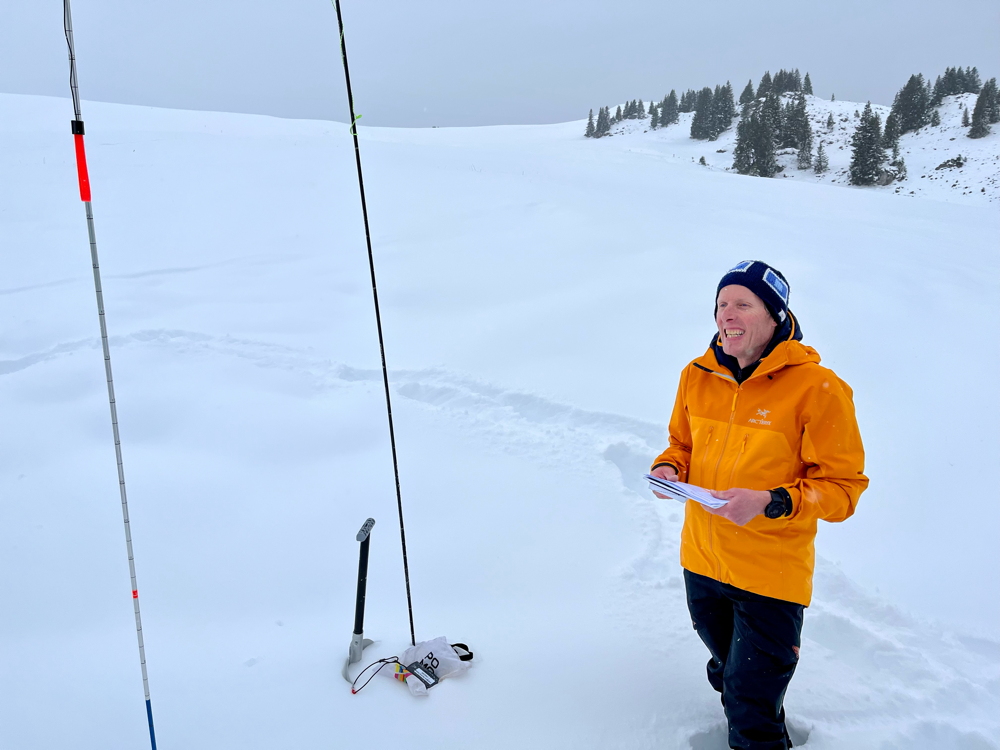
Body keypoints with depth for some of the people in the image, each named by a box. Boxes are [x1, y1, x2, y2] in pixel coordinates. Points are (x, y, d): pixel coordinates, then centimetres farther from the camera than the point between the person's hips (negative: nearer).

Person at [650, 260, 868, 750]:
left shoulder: (816, 388, -19)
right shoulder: (698, 376, -2)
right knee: (728, 674, 29)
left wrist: (771, 503, -29)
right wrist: (669, 468, -9)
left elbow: (843, 486, -15)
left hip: (772, 573, -5)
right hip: (701, 560, 5)